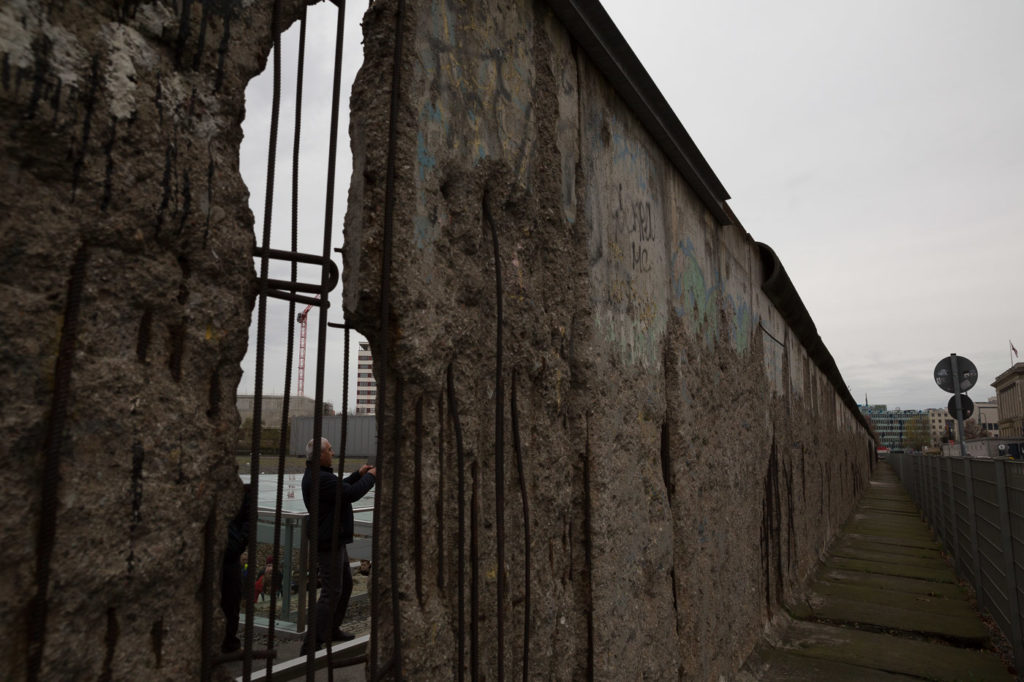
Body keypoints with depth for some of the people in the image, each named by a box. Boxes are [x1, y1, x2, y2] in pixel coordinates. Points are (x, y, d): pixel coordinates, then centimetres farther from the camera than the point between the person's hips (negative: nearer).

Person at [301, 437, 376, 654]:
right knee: (331, 592, -7)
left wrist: (358, 474, 15)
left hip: (334, 540, 11)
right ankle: (311, 644, -1)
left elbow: (339, 489, 23)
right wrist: (370, 476, -13)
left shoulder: (314, 475, 10)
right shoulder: (320, 479, -25)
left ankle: (332, 630, 35)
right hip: (328, 543, -11)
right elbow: (352, 494, -28)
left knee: (345, 584, 21)